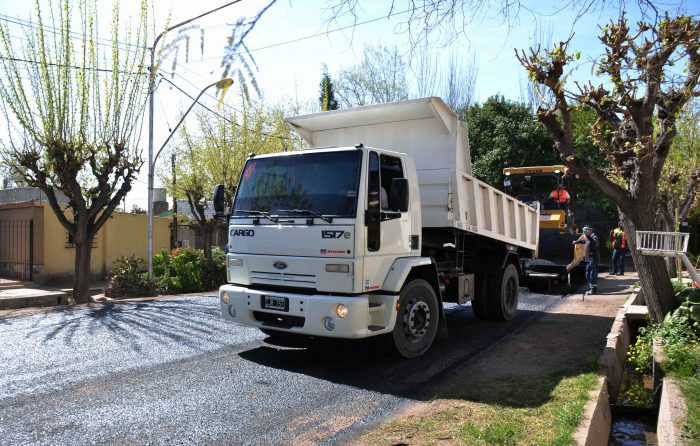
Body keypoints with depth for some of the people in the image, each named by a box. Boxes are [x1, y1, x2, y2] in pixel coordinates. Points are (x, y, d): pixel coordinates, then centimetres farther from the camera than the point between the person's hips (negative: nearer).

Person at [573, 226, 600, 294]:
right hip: (589, 259, 10)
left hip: (593, 259, -10)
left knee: (593, 274, -8)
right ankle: (591, 288, 22)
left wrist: (587, 236, -46)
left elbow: (594, 242, -36)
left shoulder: (594, 237, -13)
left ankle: (594, 290, -4)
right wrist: (576, 242, 50)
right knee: (588, 275, 14)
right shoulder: (587, 238, 15)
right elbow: (583, 240, 37)